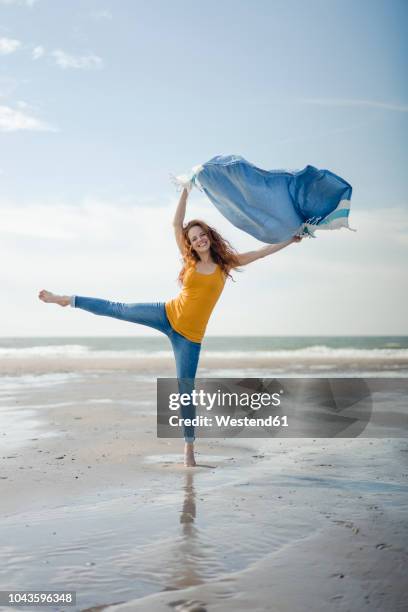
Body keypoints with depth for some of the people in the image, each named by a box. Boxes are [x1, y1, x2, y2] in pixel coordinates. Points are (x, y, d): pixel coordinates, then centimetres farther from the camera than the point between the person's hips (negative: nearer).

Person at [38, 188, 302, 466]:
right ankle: (67, 300, 24)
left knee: (186, 389, -1)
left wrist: (291, 240, 7)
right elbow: (176, 224, 2)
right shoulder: (190, 259, 4)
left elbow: (262, 251, 7)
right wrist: (186, 192, -1)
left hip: (190, 336, -2)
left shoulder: (225, 263, 3)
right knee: (118, 309, 5)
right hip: (167, 315, 2)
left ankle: (189, 446, 9)